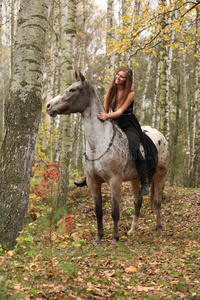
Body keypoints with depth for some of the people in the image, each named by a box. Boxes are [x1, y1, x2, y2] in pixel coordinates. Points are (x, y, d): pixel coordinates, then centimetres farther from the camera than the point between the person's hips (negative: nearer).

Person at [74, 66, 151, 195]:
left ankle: (145, 182, -14)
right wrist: (102, 116, -9)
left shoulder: (130, 93, -9)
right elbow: (106, 108, 11)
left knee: (134, 150, -28)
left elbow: (120, 111, -19)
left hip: (129, 126, -6)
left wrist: (107, 116, -35)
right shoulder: (111, 90, 7)